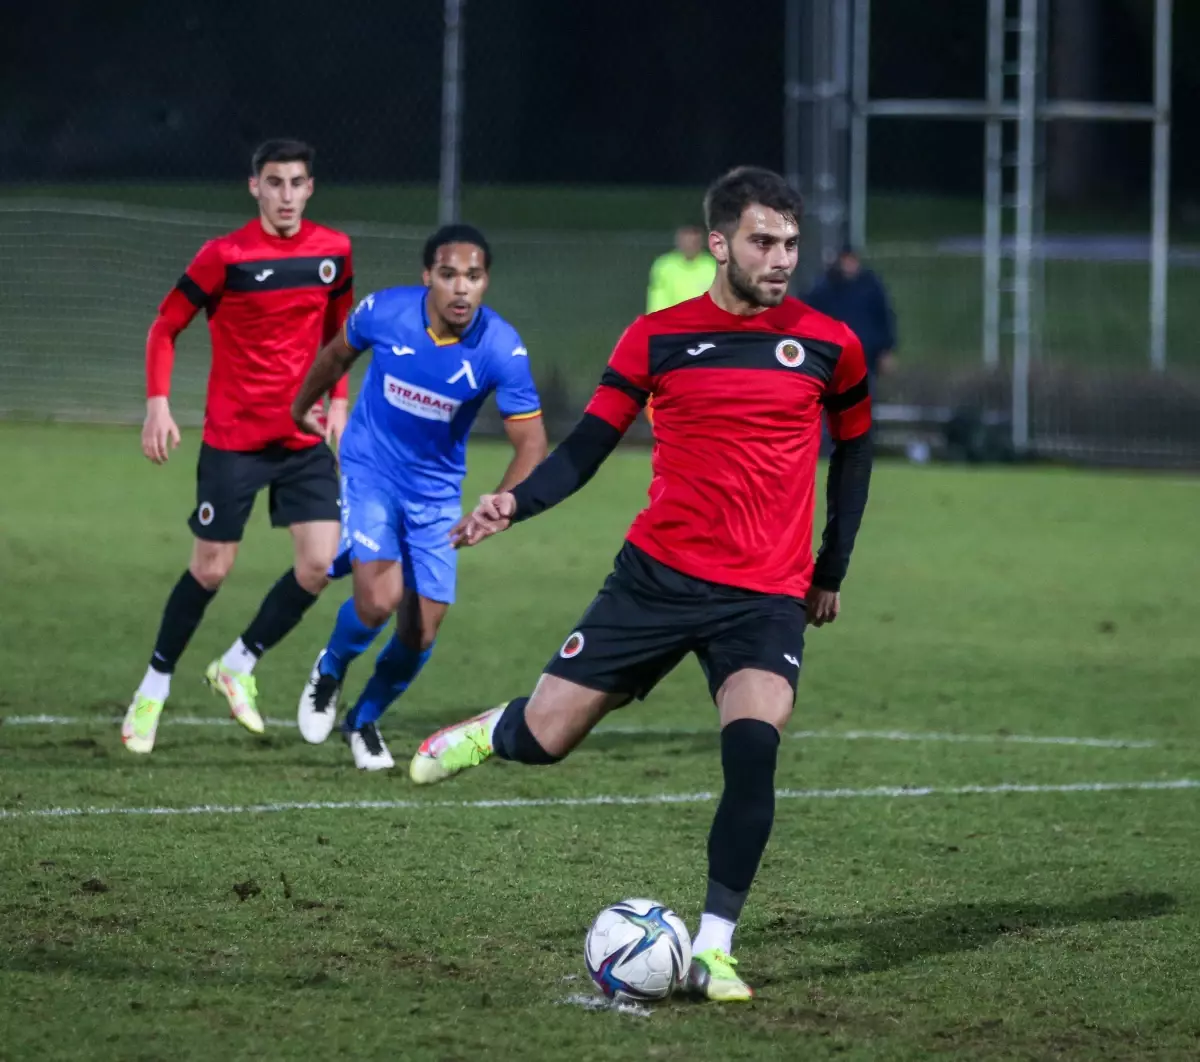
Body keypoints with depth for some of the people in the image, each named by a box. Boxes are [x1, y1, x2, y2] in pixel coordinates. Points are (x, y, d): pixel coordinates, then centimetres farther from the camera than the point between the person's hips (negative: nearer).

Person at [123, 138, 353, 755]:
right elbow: (165, 328, -5)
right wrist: (158, 403, -15)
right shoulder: (225, 257, -11)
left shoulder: (333, 252, 2)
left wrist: (338, 400, 8)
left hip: (305, 438, 4)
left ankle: (238, 666, 14)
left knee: (319, 564, -7)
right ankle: (154, 688, 18)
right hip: (233, 439, -4)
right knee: (211, 569, 0)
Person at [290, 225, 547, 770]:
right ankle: (330, 672, 12)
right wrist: (300, 409, 20)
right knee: (379, 599, -21)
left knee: (421, 633, 3)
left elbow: (530, 443, -18)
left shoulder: (502, 349, -23)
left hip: (437, 493, 1)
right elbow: (337, 354, 4)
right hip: (370, 472, -1)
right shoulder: (384, 312, -20)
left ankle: (365, 720, 31)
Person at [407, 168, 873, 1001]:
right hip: (658, 577, 0)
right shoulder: (659, 338, 1)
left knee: (753, 747, -23)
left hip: (768, 597, 0)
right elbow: (588, 447, 2)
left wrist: (832, 570, 16)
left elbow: (854, 448, 17)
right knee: (545, 739, -1)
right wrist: (514, 504, -14)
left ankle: (713, 948, -13)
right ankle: (496, 731, 38)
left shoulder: (829, 346, 2)